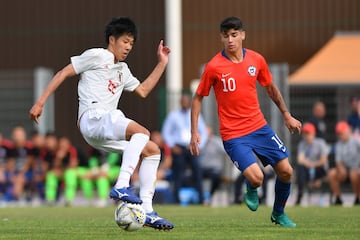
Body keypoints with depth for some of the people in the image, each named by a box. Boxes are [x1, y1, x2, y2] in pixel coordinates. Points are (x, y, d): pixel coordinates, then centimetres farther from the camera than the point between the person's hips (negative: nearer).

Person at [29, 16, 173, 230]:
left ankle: (147, 212, 2)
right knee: (141, 131, -30)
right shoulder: (97, 56, 5)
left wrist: (162, 64, 27)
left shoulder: (123, 69, 30)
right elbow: (63, 74, 3)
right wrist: (40, 102, -3)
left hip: (107, 128, 9)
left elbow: (143, 91, 29)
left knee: (152, 151, 6)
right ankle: (122, 186, -42)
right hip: (93, 118, -9)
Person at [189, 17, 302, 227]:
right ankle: (251, 190, 18)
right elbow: (198, 98, -1)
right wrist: (194, 133, -7)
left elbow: (271, 88, 17)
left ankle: (278, 214, 28)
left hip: (260, 127, 5)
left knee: (286, 171, 2)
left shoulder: (257, 60, 1)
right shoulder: (214, 67, -11)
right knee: (256, 177, -21)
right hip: (233, 135, -5)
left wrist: (287, 115, 19)